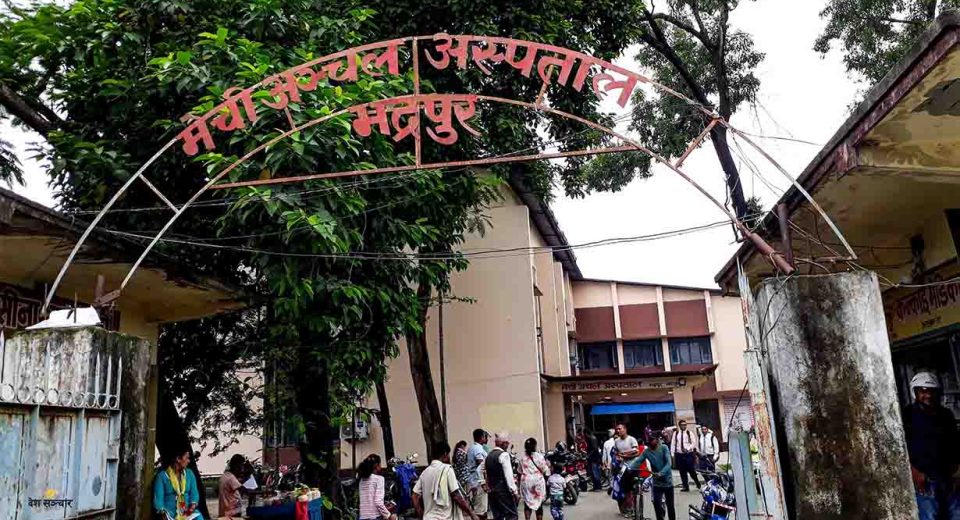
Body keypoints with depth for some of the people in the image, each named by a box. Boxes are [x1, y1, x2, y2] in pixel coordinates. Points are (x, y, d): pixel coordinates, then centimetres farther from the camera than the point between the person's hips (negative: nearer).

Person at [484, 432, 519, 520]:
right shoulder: (504, 455, -11)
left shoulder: (488, 456, 11)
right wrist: (514, 491, -12)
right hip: (504, 491, -7)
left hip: (492, 491, 7)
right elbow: (508, 475, -15)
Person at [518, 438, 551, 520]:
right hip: (538, 481, -2)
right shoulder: (539, 456, -6)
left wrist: (519, 483, 15)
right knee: (539, 504, 9)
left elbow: (520, 472, 7)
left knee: (527, 504, 6)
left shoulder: (522, 458, 4)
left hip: (526, 482, 2)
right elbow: (545, 470, -4)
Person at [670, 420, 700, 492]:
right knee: (682, 472, 5)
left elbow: (694, 443, -1)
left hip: (689, 454, -2)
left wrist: (688, 449, -16)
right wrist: (673, 454, 3)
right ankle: (685, 486, 14)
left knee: (691, 470, -5)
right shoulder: (675, 433, 8)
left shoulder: (689, 433, 2)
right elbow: (673, 444, 9)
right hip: (679, 454, 3)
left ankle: (697, 482, 20)